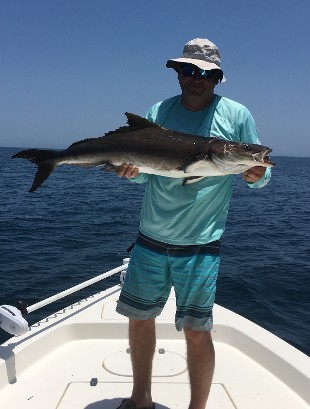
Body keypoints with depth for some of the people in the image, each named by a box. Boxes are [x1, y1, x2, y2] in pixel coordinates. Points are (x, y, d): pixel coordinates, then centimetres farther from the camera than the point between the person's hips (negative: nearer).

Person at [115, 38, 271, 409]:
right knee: (139, 318, 13)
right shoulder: (159, 111, 7)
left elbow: (260, 175, 1)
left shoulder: (236, 115, -2)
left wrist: (257, 175, -21)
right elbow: (144, 172, 7)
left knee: (196, 331, 1)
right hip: (150, 239, 4)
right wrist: (130, 169, -15)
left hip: (200, 245, -3)